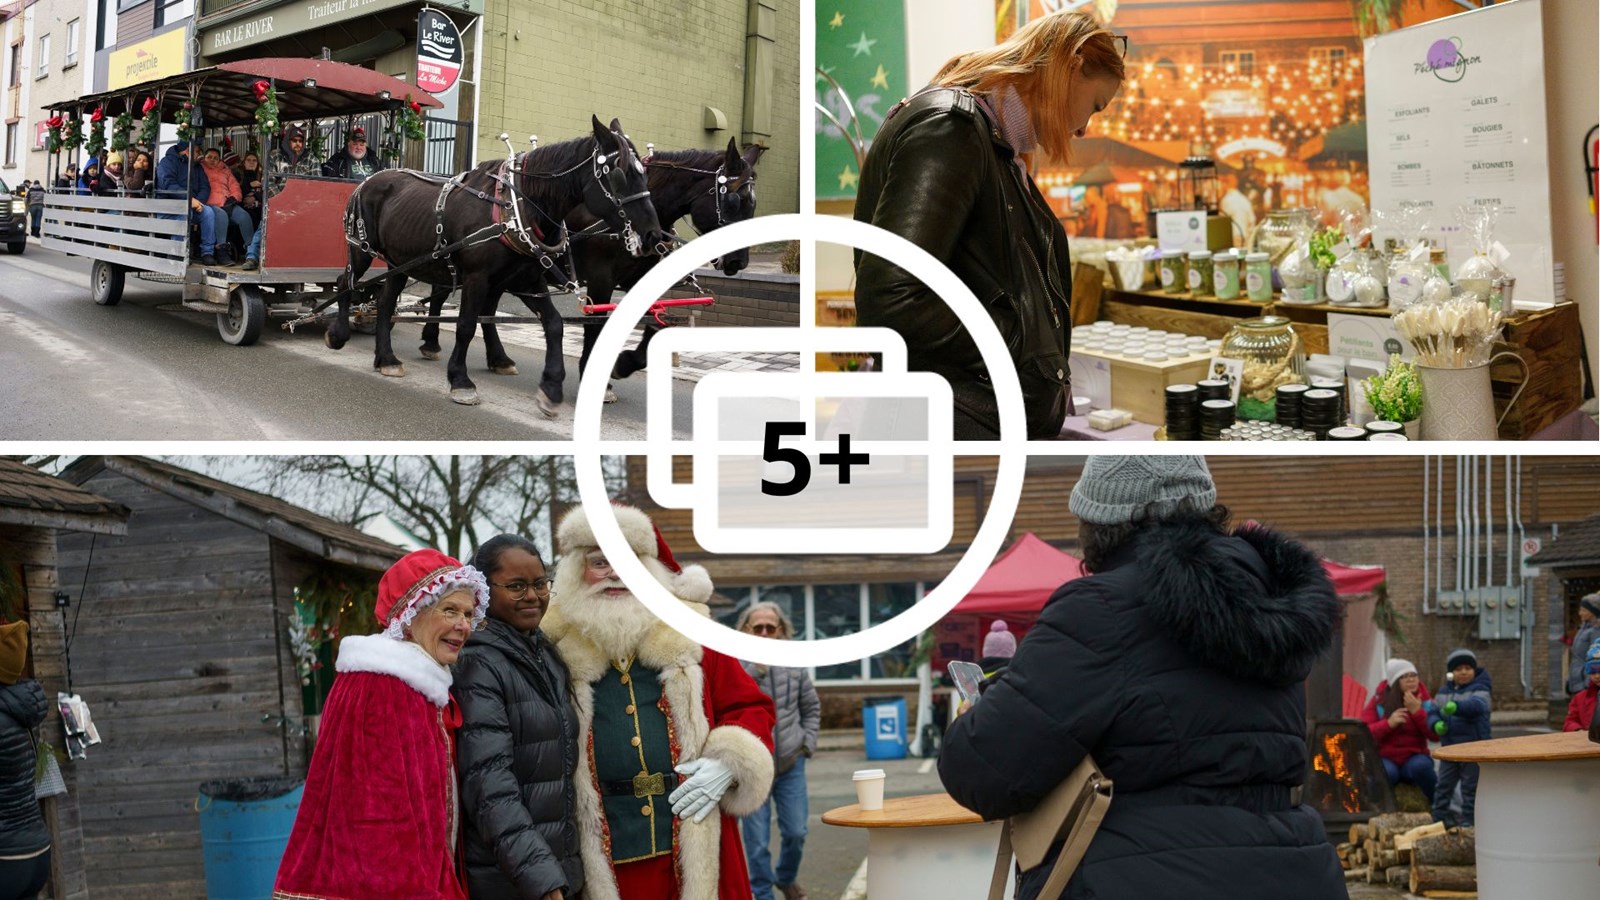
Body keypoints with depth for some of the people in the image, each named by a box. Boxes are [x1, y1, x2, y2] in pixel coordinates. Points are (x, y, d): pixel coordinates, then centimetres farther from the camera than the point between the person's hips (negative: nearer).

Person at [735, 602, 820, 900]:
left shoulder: (794, 664, 3)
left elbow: (812, 707, 14)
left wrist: (807, 743, 6)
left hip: (791, 764, 4)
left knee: (796, 832, 10)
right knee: (757, 841, -2)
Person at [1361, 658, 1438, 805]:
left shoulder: (1424, 700, 3)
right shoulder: (1379, 700, -1)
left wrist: (1417, 712, -18)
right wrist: (1388, 723, -21)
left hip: (1414, 758, 2)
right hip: (1386, 758, -1)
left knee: (1421, 766, -34)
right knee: (1386, 772, -36)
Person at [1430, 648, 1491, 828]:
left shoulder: (1480, 690, -9)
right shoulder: (1443, 692, 11)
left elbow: (1475, 705, -30)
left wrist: (1456, 706, -50)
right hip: (1449, 747, 6)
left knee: (1470, 785, 1)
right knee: (1444, 783, 11)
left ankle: (1469, 817, 8)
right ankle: (1440, 815, 20)